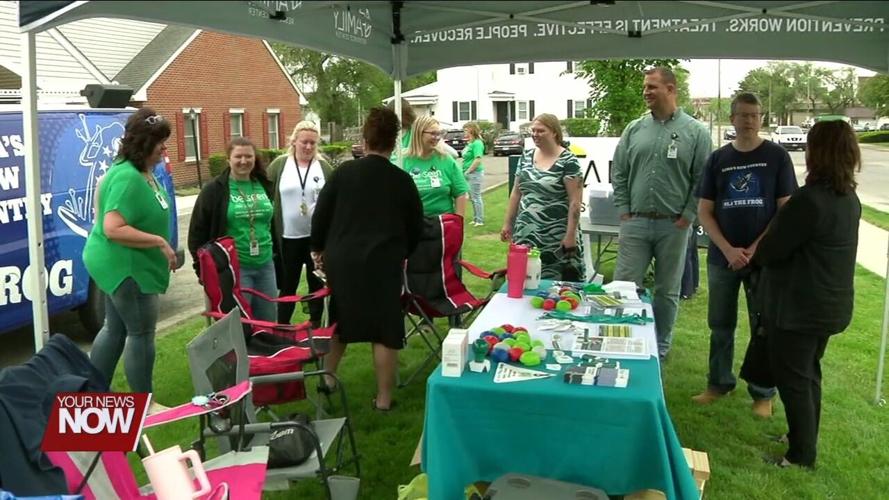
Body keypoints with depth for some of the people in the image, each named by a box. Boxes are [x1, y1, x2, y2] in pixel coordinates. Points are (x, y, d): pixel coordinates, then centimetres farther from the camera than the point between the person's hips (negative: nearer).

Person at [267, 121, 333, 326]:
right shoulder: (279, 164, 0)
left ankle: (316, 326, 25)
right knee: (288, 286, 9)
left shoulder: (323, 166, 2)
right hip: (289, 237, 0)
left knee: (317, 284, 11)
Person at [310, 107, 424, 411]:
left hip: (341, 259, 2)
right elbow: (416, 226, 7)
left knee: (340, 320, 21)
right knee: (385, 330, 6)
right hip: (383, 263, -1)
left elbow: (321, 214, 3)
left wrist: (318, 248, 18)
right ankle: (383, 398, 11)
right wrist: (402, 253, 25)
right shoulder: (402, 180, -1)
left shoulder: (344, 172, -1)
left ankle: (327, 379, 34)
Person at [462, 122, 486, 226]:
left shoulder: (477, 143, -15)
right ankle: (475, 219, 26)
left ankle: (480, 221, 3)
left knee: (476, 197, -4)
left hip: (475, 173, -10)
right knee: (472, 198, 16)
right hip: (469, 174, 10)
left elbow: (478, 160, -23)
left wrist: (468, 171, -18)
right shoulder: (469, 143, 13)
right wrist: (465, 171, 11)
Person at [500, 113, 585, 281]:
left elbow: (575, 201, -11)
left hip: (556, 237, -5)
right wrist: (508, 224, 12)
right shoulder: (526, 157, 9)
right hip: (526, 233, 5)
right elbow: (516, 193, 15)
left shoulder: (568, 161, -8)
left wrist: (571, 235, -15)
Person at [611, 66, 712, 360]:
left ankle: (660, 348, 26)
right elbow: (619, 174, 8)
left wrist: (686, 217, -7)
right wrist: (624, 212, 1)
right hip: (635, 223, 2)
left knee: (668, 291, 11)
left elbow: (701, 180, -3)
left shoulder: (695, 132, -1)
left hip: (673, 226, -1)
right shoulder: (634, 129, 6)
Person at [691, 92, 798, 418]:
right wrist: (728, 249, -10)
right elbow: (704, 211, 3)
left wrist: (755, 249, -13)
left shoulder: (777, 156, -2)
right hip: (722, 257, 2)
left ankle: (763, 393, 19)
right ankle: (719, 383, 26)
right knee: (720, 324, 11)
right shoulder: (718, 159, 5)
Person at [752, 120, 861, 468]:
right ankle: (805, 439, 35)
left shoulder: (809, 199, -24)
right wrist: (762, 252, 18)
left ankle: (802, 455, 14)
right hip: (831, 305, 9)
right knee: (808, 374, 21)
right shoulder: (849, 198, 5)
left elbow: (770, 250, -18)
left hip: (798, 307, -9)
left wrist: (752, 255, 4)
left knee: (792, 379, 4)